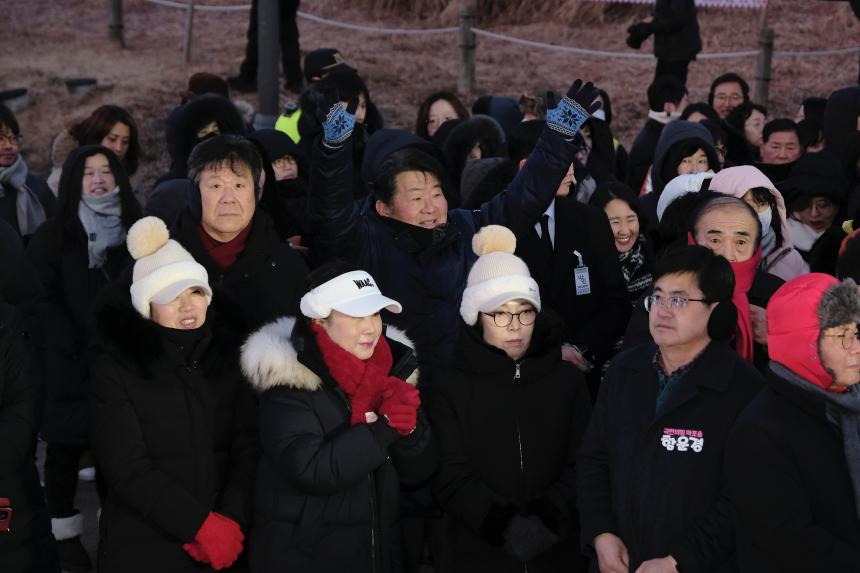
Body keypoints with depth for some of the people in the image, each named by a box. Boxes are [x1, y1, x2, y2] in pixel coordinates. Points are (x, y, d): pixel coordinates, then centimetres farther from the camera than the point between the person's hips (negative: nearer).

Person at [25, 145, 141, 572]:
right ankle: (66, 536, 15)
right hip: (70, 368, -2)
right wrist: (75, 353, -12)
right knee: (65, 451, 5)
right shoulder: (52, 236, 2)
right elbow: (44, 302, -4)